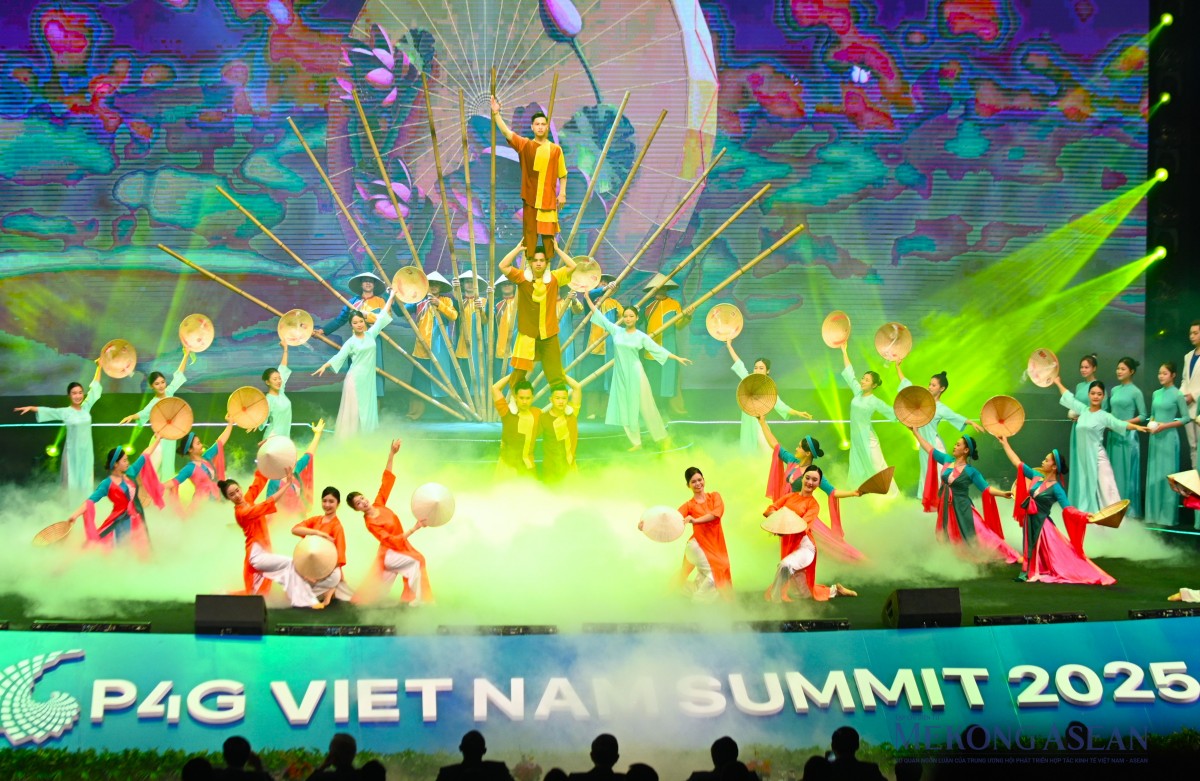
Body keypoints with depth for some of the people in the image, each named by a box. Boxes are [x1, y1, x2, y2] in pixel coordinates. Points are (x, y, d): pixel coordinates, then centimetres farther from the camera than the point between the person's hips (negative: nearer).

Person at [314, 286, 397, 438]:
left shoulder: (371, 334, 5)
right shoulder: (350, 342, -2)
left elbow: (382, 317, 8)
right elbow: (339, 357, -9)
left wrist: (391, 297, 10)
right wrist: (325, 365, -25)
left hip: (368, 379, 4)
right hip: (355, 379, -4)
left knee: (368, 409, 7)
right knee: (354, 409, -2)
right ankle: (349, 440, 0)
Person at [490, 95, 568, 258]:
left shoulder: (556, 149, 1)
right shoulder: (524, 145, 1)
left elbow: (562, 174, 6)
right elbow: (506, 132, -11)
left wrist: (562, 193, -1)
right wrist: (496, 114, -23)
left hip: (549, 198, -1)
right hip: (529, 197, 1)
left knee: (548, 233, 3)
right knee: (529, 231, 5)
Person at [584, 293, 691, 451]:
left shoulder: (641, 336, -4)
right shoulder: (616, 331, 2)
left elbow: (658, 349, 0)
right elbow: (600, 316, 8)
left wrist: (677, 358, -2)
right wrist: (588, 299, 9)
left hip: (635, 374, -3)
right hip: (620, 375, 3)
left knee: (645, 407, 1)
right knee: (626, 409, 4)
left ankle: (661, 436, 15)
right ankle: (636, 442, 11)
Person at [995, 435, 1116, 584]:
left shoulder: (1056, 488, -15)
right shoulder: (1037, 477, 1)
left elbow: (1068, 509, -18)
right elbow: (1018, 463, 7)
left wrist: (1084, 516, -33)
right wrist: (1005, 444, 9)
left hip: (1041, 523, -6)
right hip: (1030, 521, 6)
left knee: (1056, 554, -1)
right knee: (1031, 551, 13)